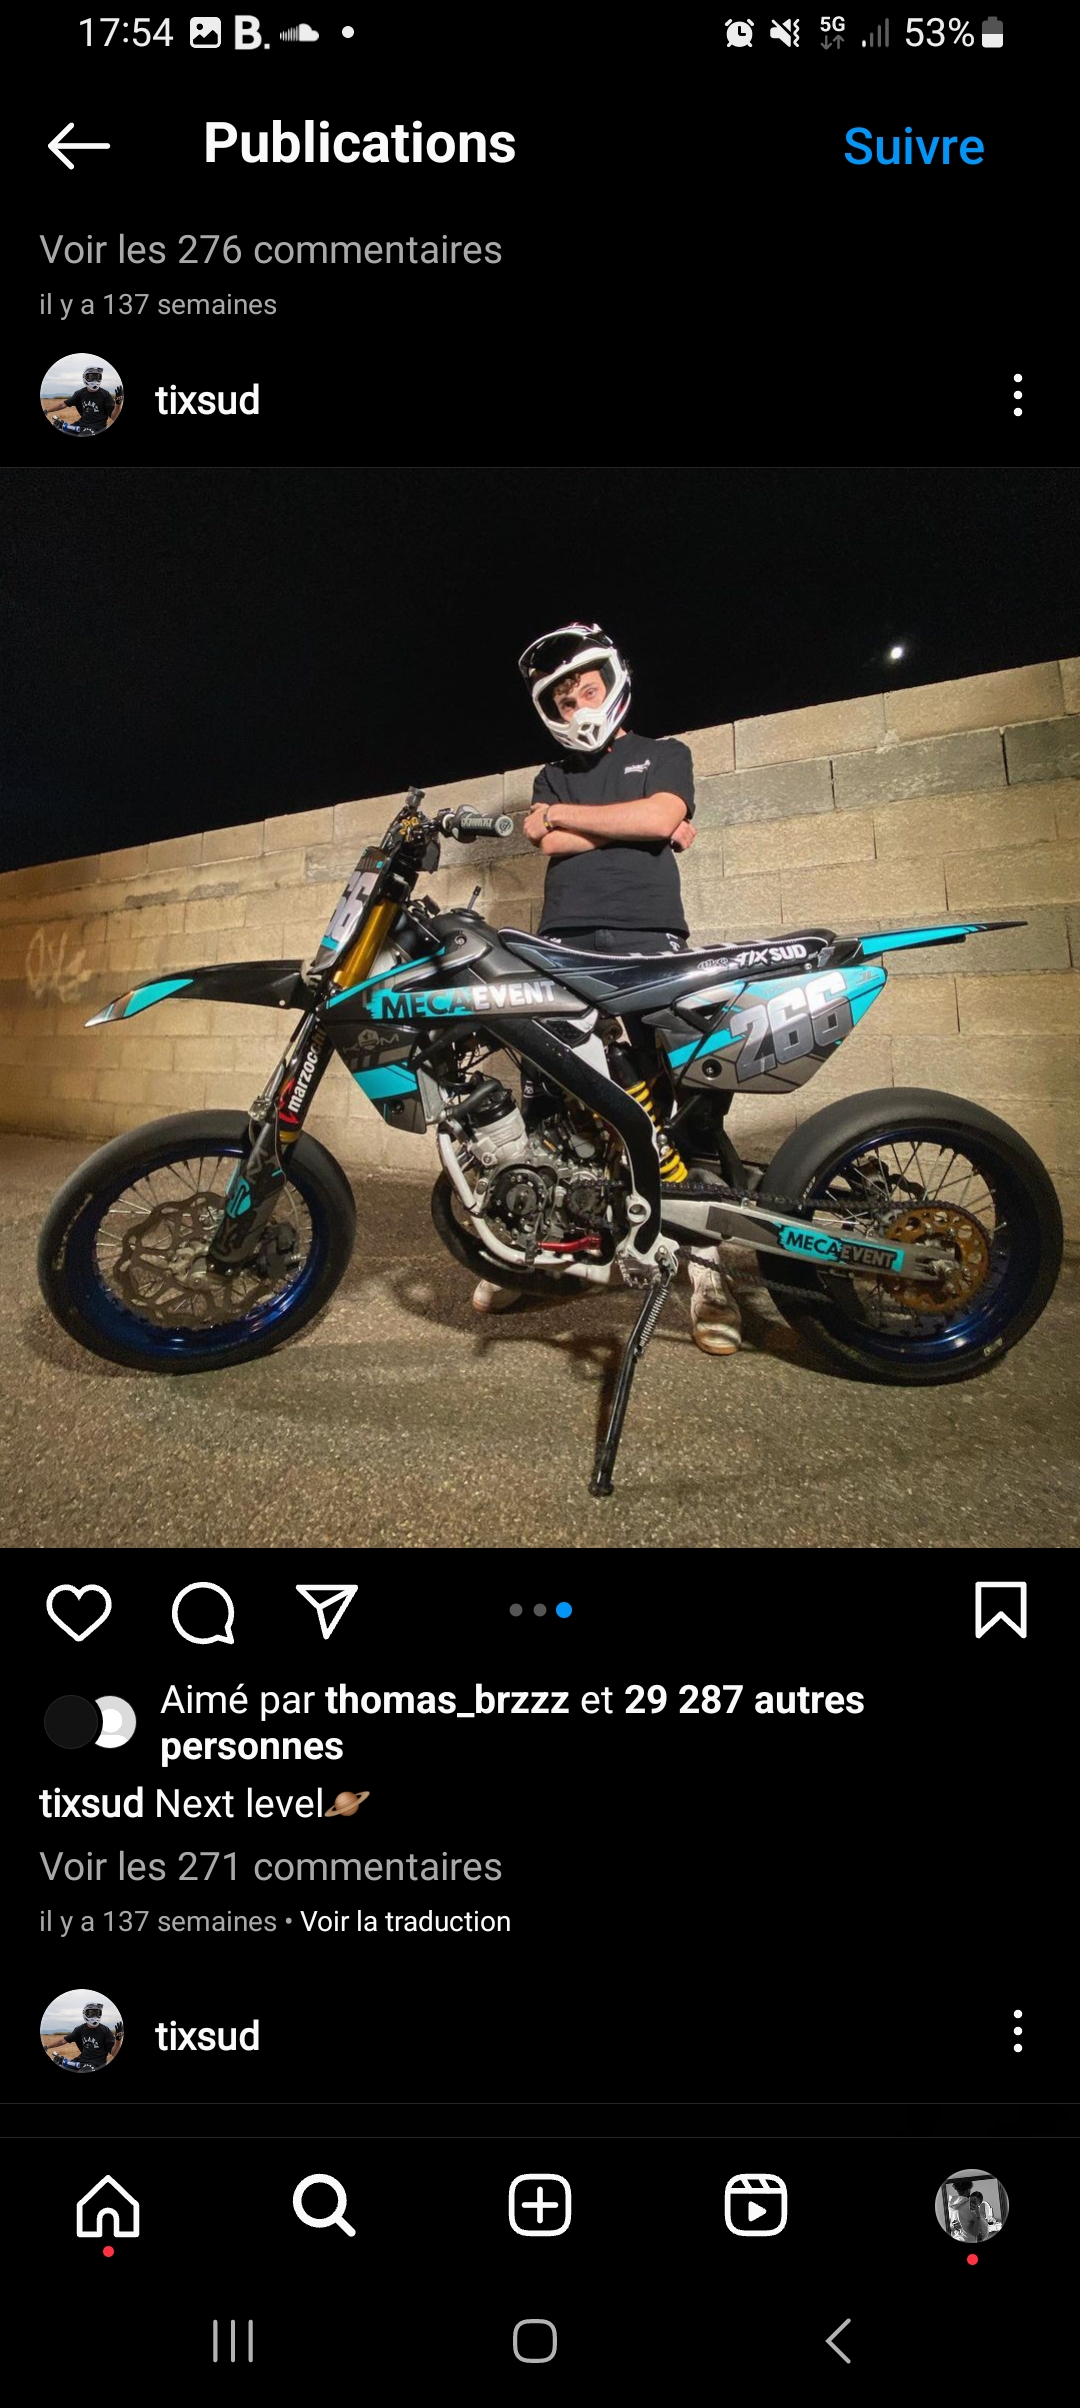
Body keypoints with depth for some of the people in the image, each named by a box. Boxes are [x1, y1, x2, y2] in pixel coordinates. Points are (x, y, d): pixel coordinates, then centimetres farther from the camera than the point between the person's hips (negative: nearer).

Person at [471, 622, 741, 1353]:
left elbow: (661, 814, -3)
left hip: (650, 941, -3)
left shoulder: (664, 753, 20)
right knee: (540, 1100, -5)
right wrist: (641, 828, 0)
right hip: (565, 944, 3)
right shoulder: (554, 777, 27)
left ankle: (710, 1274, -12)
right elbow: (552, 844, 6)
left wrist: (560, 815, 5)